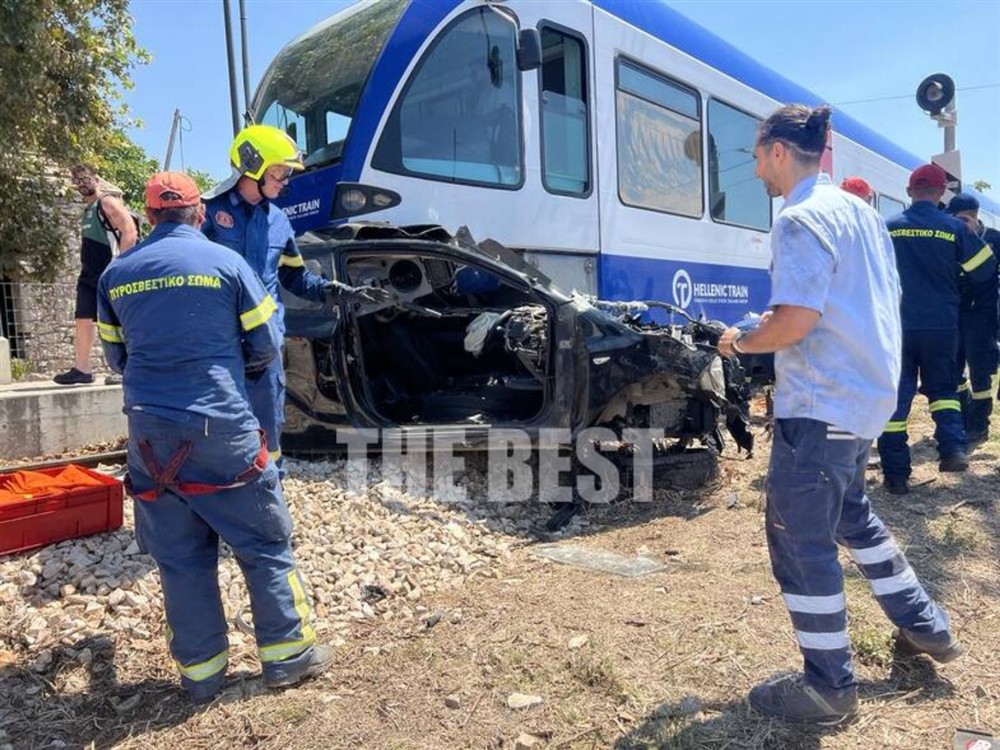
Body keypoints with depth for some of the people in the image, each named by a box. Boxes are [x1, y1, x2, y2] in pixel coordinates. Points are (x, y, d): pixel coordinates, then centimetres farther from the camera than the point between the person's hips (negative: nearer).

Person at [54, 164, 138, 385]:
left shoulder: (108, 202, -7)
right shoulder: (88, 209, 20)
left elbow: (130, 232, -18)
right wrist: (86, 267, 20)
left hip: (110, 275, -9)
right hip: (89, 275, 9)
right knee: (82, 320, 7)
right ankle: (82, 369, 12)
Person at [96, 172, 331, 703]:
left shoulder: (116, 274, 7)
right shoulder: (226, 262, -3)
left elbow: (116, 357, 16)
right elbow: (266, 346, 1)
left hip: (151, 433, 4)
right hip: (222, 427, -3)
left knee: (179, 555, 14)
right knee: (264, 542, 10)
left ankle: (200, 671, 24)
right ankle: (287, 654, 19)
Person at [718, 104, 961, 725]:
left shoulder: (801, 219, -16)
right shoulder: (861, 211, 13)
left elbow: (795, 320, -25)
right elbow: (876, 304, 18)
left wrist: (742, 342, -7)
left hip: (821, 404, -10)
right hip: (868, 393, 10)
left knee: (800, 539, 1)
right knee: (851, 513, 27)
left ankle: (830, 686, 14)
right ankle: (925, 627, 39)